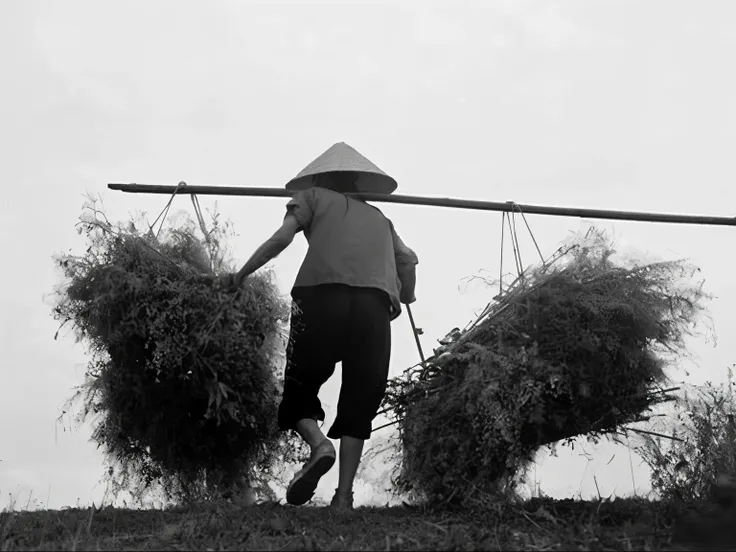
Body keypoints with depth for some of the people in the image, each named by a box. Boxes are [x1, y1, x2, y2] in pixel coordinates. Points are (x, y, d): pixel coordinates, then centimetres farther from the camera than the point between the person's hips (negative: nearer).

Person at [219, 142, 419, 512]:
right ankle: (344, 495, -4)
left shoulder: (313, 197, 23)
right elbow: (408, 260, 21)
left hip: (321, 297, -2)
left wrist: (241, 274, 13)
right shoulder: (379, 218, 33)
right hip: (375, 306, 2)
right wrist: (405, 300, 39)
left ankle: (318, 443, -19)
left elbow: (282, 237, 6)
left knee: (299, 389, 11)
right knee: (359, 401, 7)